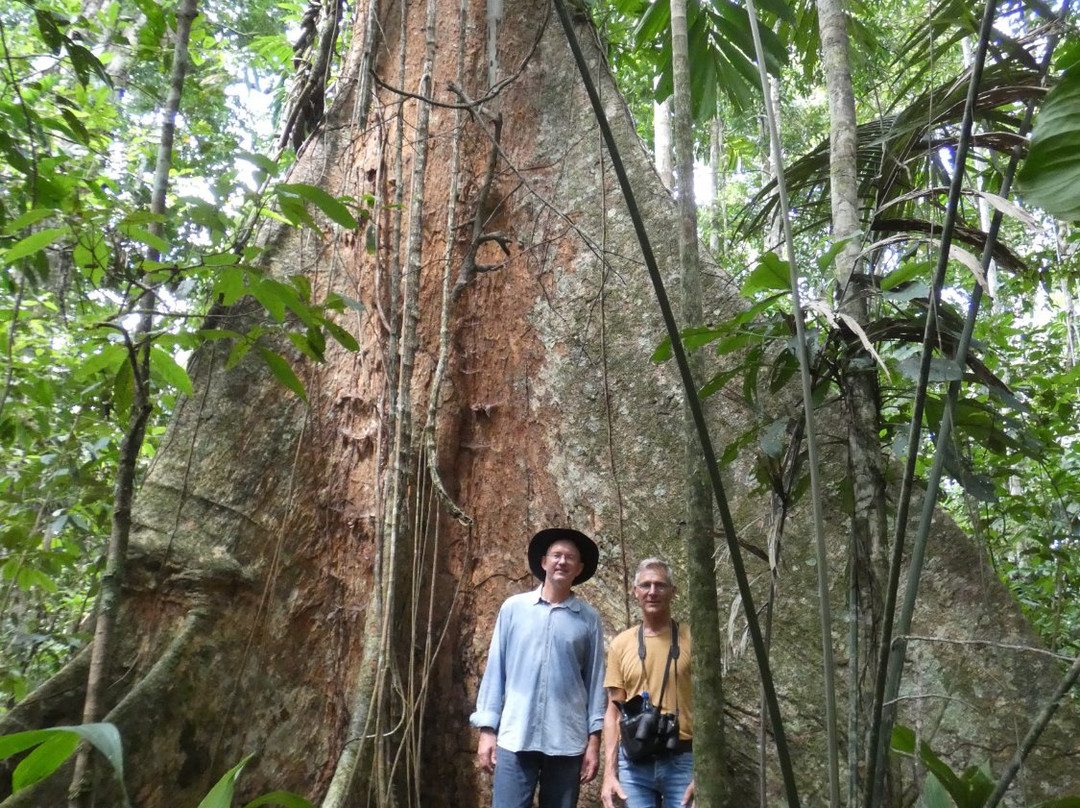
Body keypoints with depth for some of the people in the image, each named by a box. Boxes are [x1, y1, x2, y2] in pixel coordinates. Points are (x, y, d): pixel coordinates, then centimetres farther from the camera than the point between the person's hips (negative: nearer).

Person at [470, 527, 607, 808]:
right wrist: (487, 728, 2)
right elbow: (495, 670, 5)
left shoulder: (589, 618, 4)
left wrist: (594, 738, 2)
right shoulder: (514, 608, 3)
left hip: (568, 740, 1)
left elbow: (595, 680, 5)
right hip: (515, 737, -1)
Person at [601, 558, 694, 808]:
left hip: (682, 761, -2)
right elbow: (613, 711, 7)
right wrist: (609, 772, -1)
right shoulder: (621, 644, 5)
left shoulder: (691, 640, -1)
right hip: (633, 762, 2)